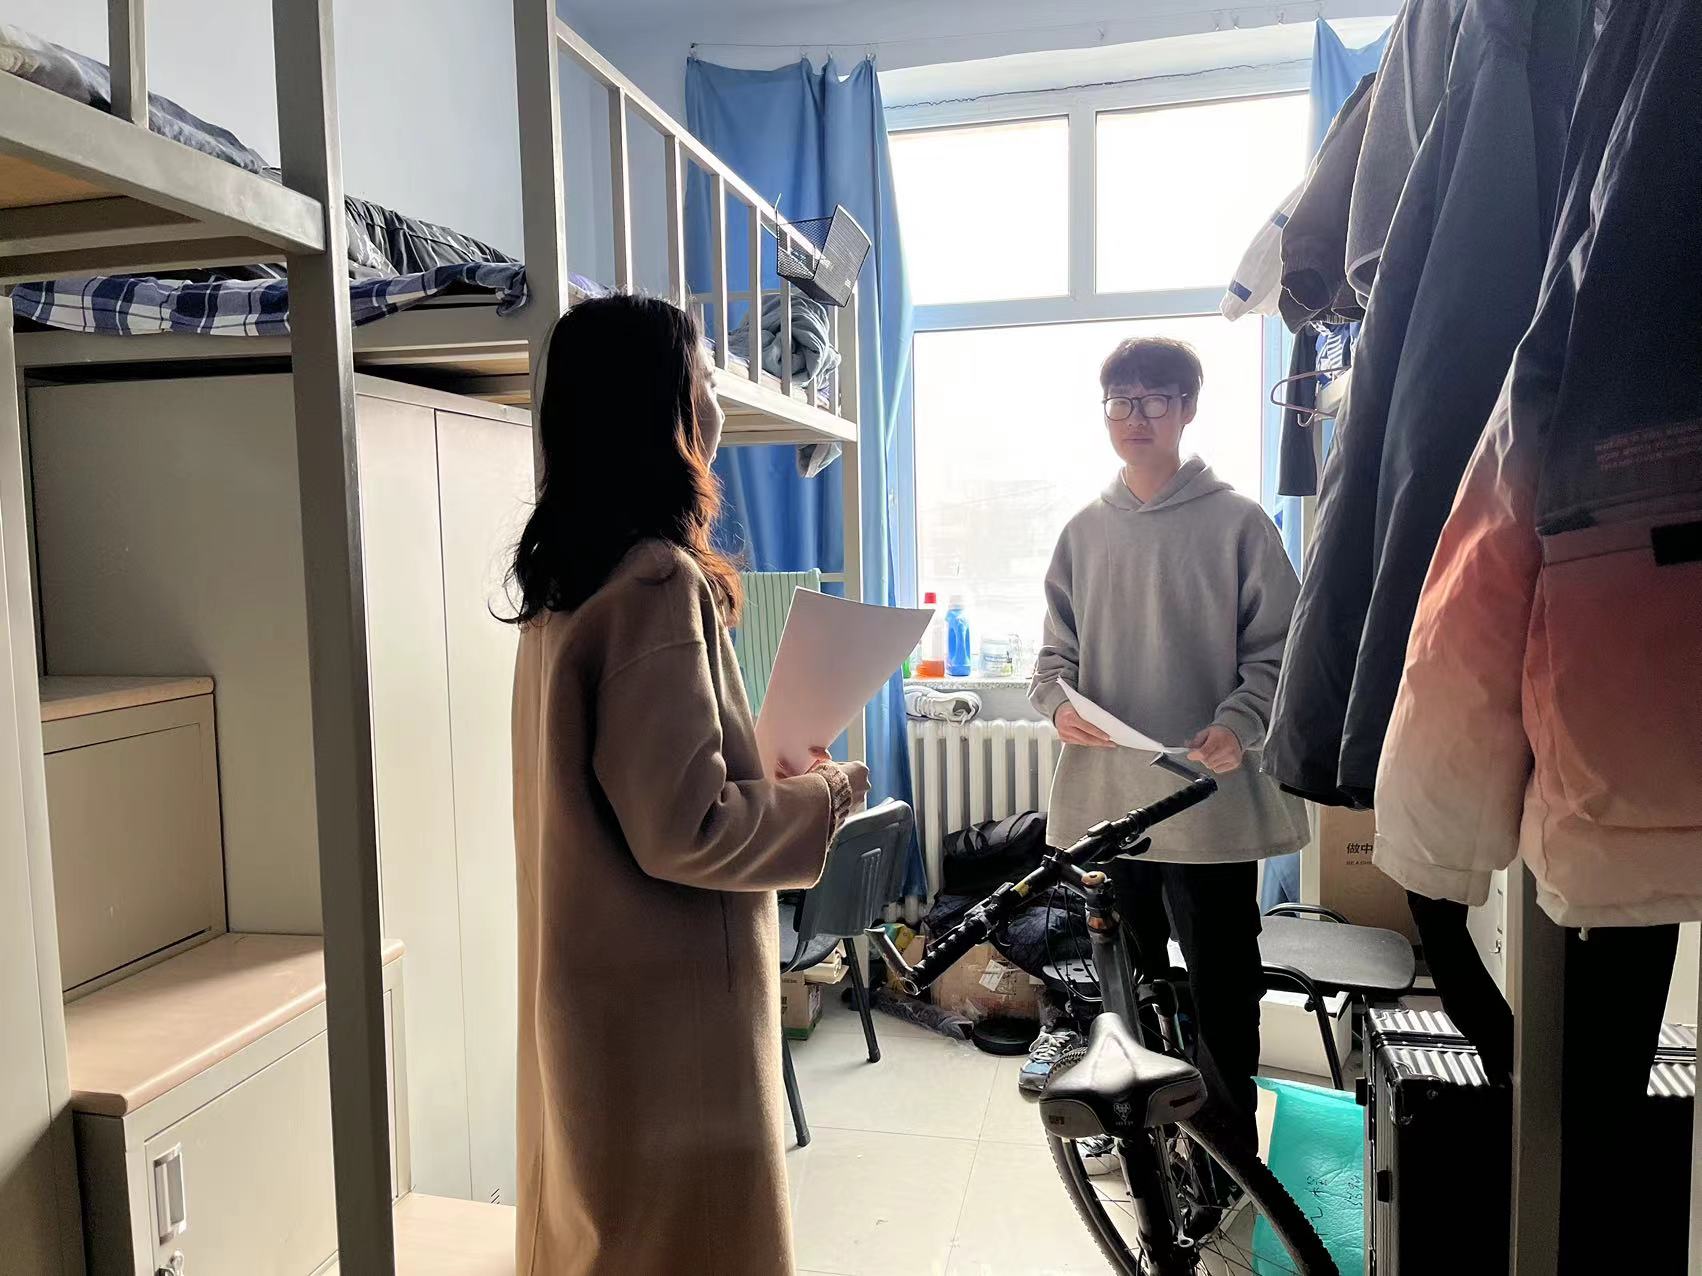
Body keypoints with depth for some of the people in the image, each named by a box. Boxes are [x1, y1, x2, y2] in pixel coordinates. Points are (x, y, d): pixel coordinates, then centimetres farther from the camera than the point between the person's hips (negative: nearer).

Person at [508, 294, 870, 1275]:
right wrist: (828, 795, -10)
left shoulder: (566, 573, 6)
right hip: (667, 995, -9)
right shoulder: (660, 580, -22)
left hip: (593, 983, 9)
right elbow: (685, 827, -24)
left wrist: (766, 766, 12)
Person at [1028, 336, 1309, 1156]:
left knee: (1221, 993, 5)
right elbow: (1056, 651, 14)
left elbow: (1279, 651, -3)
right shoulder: (1084, 531, 11)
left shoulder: (1237, 522, -2)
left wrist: (1239, 725, -21)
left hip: (1211, 798, -4)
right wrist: (1058, 701, -7)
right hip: (1103, 797, 4)